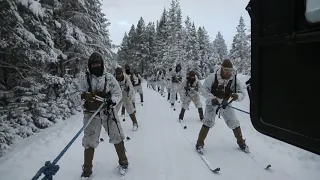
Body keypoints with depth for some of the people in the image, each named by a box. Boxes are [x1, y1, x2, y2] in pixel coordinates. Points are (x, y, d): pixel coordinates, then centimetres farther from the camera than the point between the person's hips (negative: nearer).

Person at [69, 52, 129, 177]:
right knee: (89, 142, 4)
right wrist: (83, 95, -23)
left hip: (108, 112, 1)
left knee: (117, 137, 6)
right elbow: (72, 90, -6)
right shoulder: (83, 79, -5)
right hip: (91, 114, -1)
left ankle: (123, 162, 28)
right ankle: (87, 170, 24)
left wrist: (112, 100, -22)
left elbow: (117, 93, -2)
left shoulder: (109, 78, -3)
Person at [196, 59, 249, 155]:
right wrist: (211, 98, -31)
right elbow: (204, 89, -16)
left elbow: (242, 94, -11)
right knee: (208, 123, -11)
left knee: (234, 123, 6)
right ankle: (200, 143, 6)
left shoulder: (235, 80, -17)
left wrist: (237, 96, -35)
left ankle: (241, 142, 31)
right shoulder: (213, 77, -24)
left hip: (226, 104, 3)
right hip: (212, 103, -3)